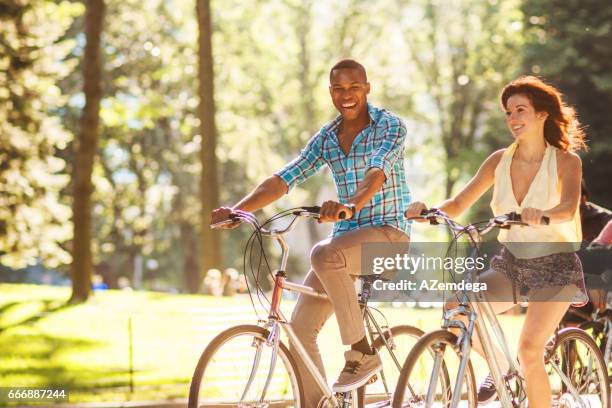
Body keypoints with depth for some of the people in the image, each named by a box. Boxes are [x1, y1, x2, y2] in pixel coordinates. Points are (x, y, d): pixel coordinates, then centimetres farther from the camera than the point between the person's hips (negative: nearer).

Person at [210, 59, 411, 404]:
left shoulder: (390, 126, -7)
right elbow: (283, 179, 0)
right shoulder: (326, 138, 9)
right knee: (300, 327, -6)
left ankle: (362, 353, -23)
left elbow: (377, 171, -27)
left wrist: (350, 205, -48)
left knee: (324, 255, -35)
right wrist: (237, 210, -16)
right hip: (346, 235, 6)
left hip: (388, 231, -6)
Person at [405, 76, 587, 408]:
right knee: (456, 307, -20)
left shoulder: (565, 161, -11)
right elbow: (458, 204, -5)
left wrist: (542, 214, -52)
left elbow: (569, 207, -29)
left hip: (555, 267, -4)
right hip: (510, 263, 4)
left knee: (529, 350, -20)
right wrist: (428, 210, -27)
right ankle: (502, 367, 6)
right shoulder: (500, 160, 0)